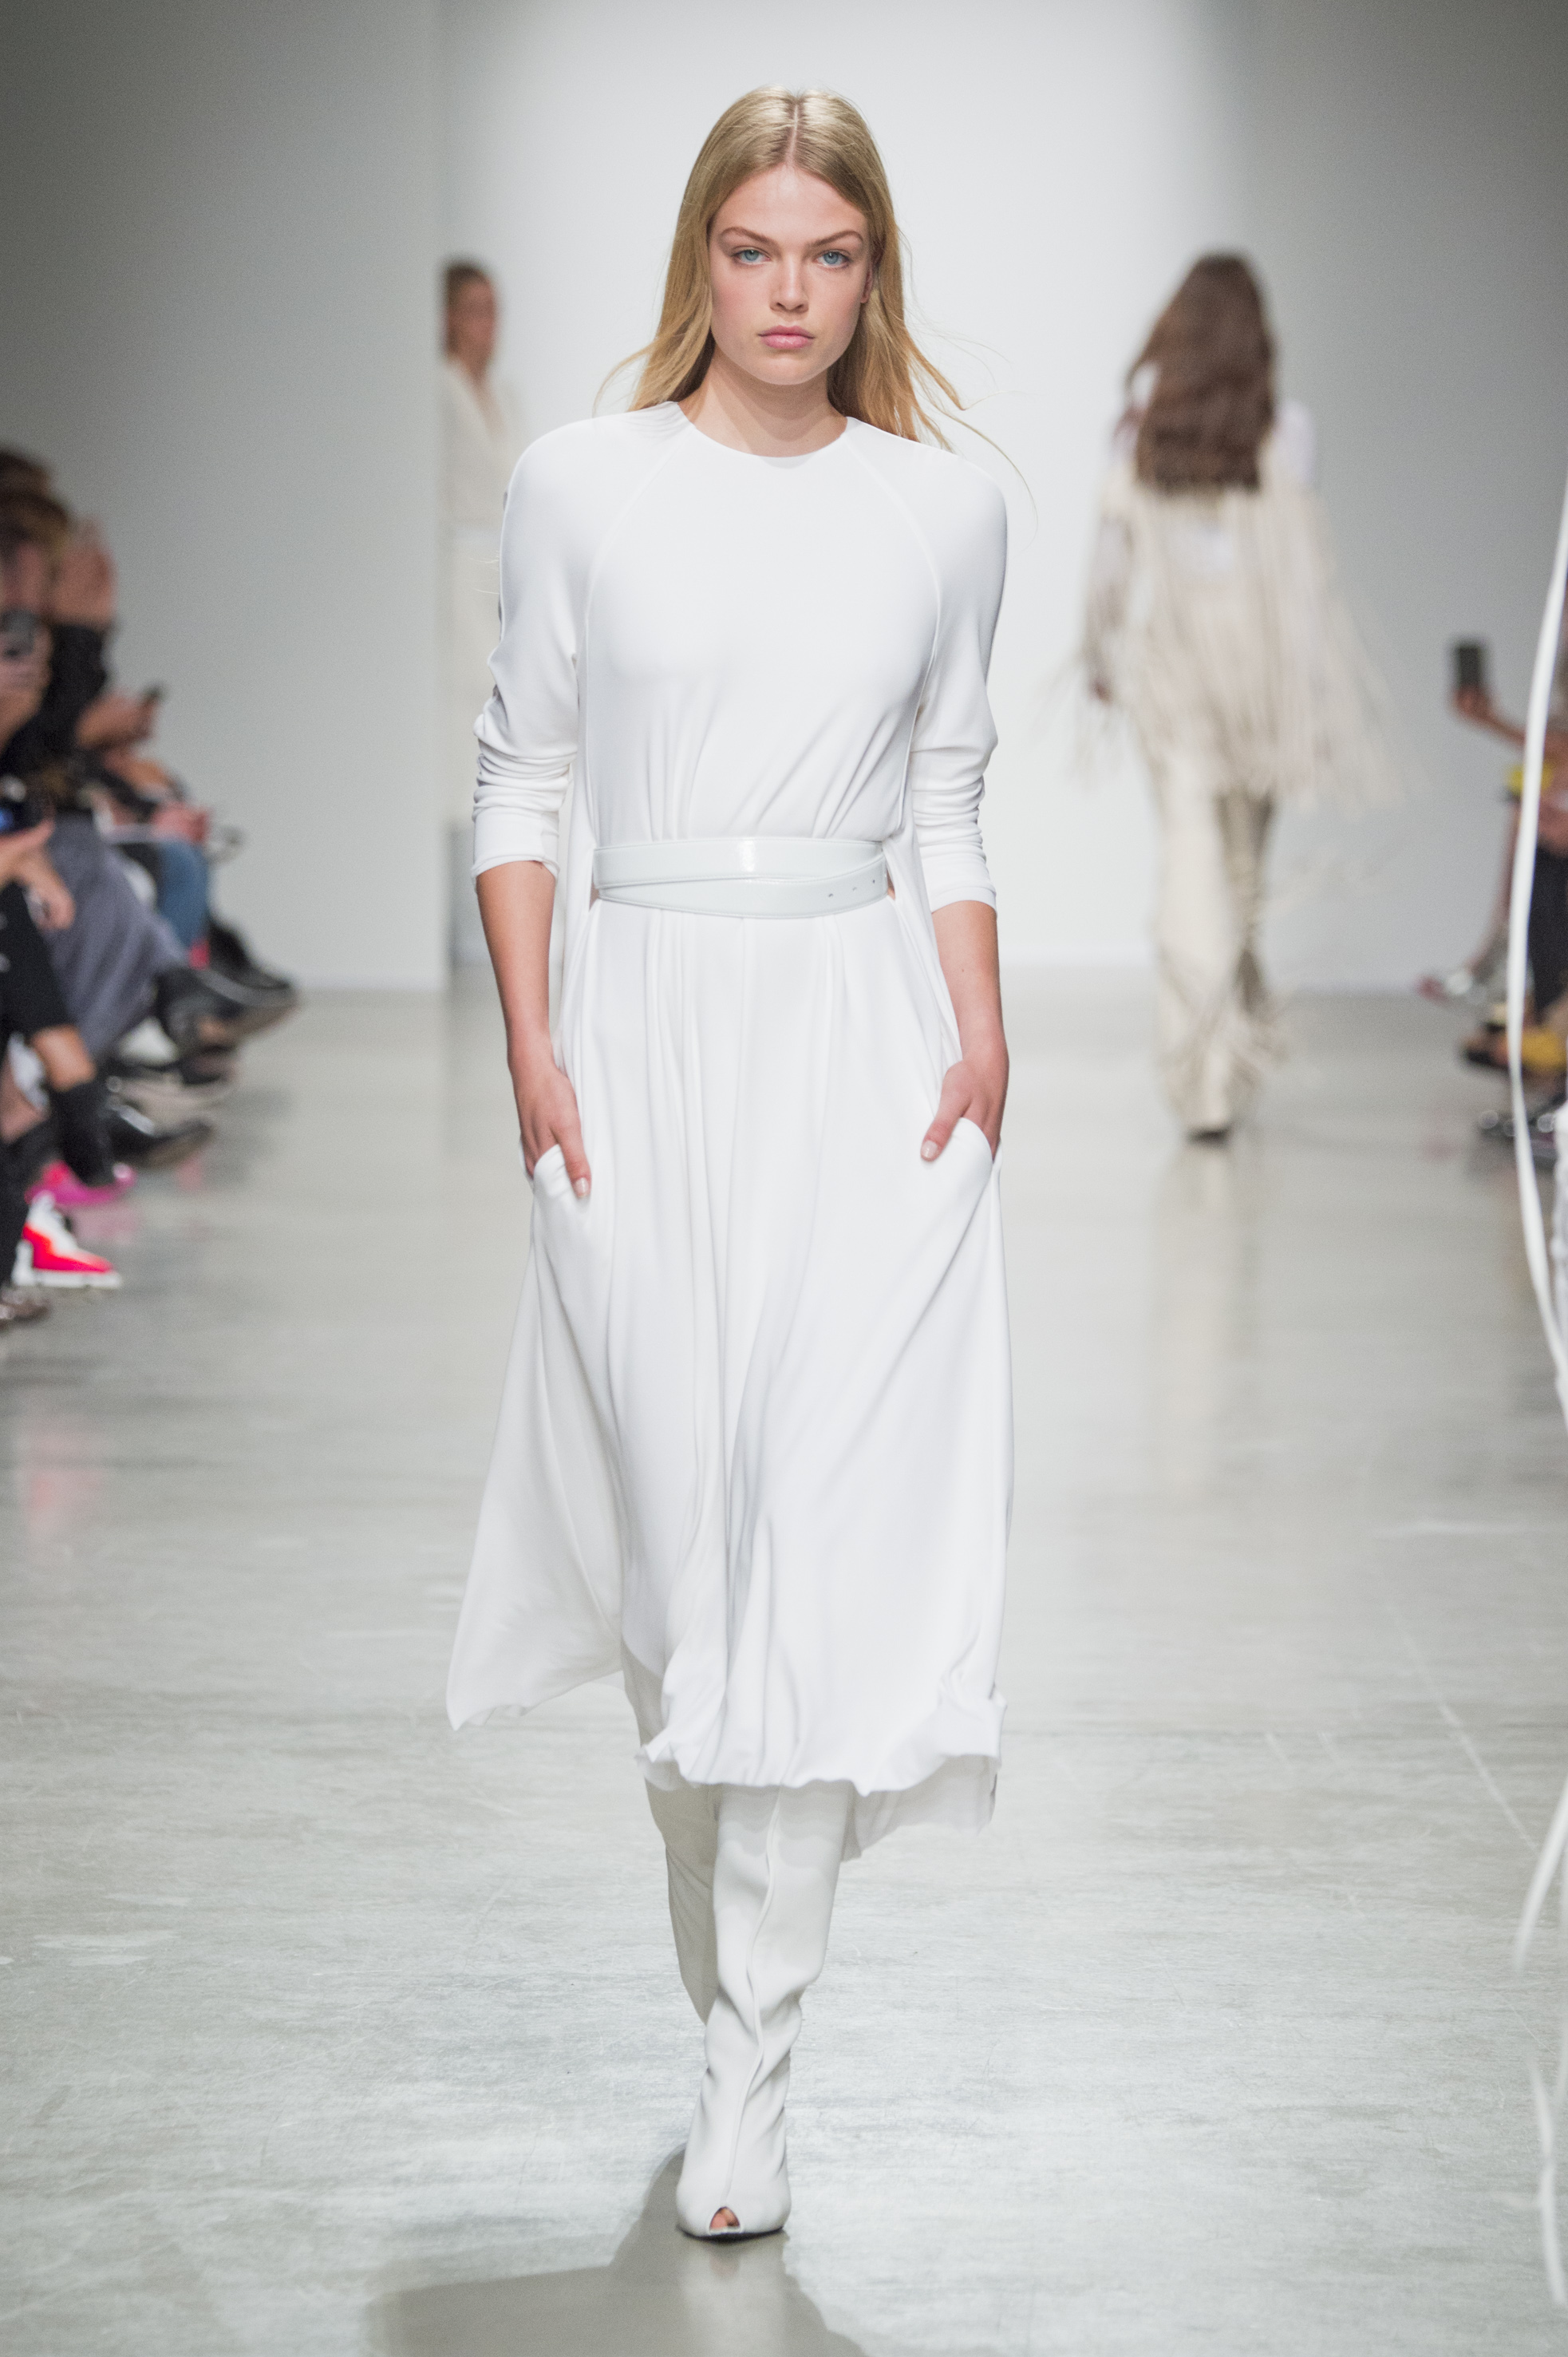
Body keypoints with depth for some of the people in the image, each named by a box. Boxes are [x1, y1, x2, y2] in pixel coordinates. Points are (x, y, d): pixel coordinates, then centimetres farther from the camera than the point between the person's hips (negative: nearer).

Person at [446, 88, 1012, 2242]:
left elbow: (948, 807, 12)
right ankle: (735, 1982, 21)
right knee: (674, 1517, 3)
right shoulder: (582, 486, 4)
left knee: (833, 1518, -9)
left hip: (862, 1035, 0)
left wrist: (980, 1038, 0)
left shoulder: (946, 511, 7)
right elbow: (522, 776, 7)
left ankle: (746, 2066, -4)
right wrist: (529, 1043, -2)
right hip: (643, 1030, 0)